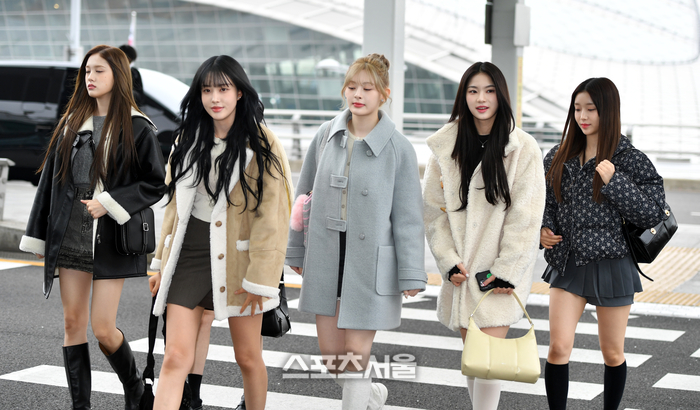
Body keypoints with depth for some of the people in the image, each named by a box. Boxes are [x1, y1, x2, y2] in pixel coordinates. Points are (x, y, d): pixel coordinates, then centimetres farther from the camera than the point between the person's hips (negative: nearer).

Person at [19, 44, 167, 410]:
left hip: (110, 240, -5)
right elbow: (51, 179, 12)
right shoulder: (71, 123, 11)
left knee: (103, 329, -5)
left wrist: (109, 203, -14)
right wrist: (38, 236, 10)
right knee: (73, 322, 5)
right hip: (70, 238, 5)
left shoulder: (136, 129, -3)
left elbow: (156, 184, -3)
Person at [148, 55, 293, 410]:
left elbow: (271, 218, -10)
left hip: (236, 260, -3)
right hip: (187, 257, 3)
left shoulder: (260, 144, -6)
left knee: (248, 358, 9)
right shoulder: (189, 138, 10)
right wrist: (162, 263, 13)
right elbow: (175, 205, 16)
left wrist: (259, 278, -14)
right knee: (175, 357, -5)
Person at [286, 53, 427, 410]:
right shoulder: (326, 135, 2)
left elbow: (408, 216, -5)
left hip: (370, 263, -4)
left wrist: (411, 274, -6)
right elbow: (305, 196, 11)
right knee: (330, 355, 10)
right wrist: (296, 249, 14)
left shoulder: (398, 148, -7)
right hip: (325, 259, 4)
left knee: (356, 354, -2)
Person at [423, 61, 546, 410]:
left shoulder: (523, 149, -5)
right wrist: (449, 261, -5)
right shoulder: (445, 147, 4)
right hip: (461, 270, 4)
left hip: (502, 270, -3)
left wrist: (506, 270, -10)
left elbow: (525, 217, -7)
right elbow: (434, 210, 4)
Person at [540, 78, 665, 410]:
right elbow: (546, 204, 18)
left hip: (611, 264, -3)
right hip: (568, 263, 3)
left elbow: (652, 213, -10)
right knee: (558, 347, -7)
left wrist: (613, 181, -19)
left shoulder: (629, 159, -5)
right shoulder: (559, 158, 7)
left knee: (613, 354, 11)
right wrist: (543, 229, -3)